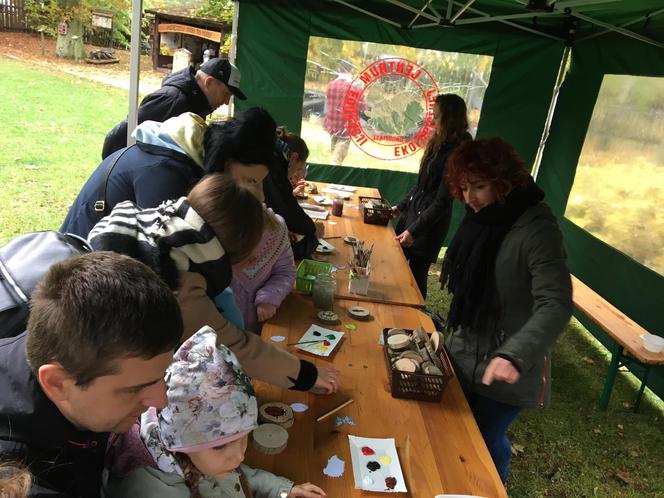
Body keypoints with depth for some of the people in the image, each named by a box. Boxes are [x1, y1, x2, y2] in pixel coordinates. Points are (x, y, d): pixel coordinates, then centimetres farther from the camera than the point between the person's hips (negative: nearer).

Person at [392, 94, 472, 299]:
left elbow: (442, 201, -20)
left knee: (416, 275, 3)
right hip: (412, 212, 8)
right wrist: (401, 206, 17)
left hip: (429, 224, -8)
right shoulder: (439, 144, 7)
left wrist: (414, 230, -19)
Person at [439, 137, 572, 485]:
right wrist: (454, 330, 12)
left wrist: (515, 356, -44)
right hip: (465, 353, 7)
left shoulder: (537, 230, -24)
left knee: (486, 437, 12)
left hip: (506, 368, -6)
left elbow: (555, 305, -31)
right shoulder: (481, 217, 0)